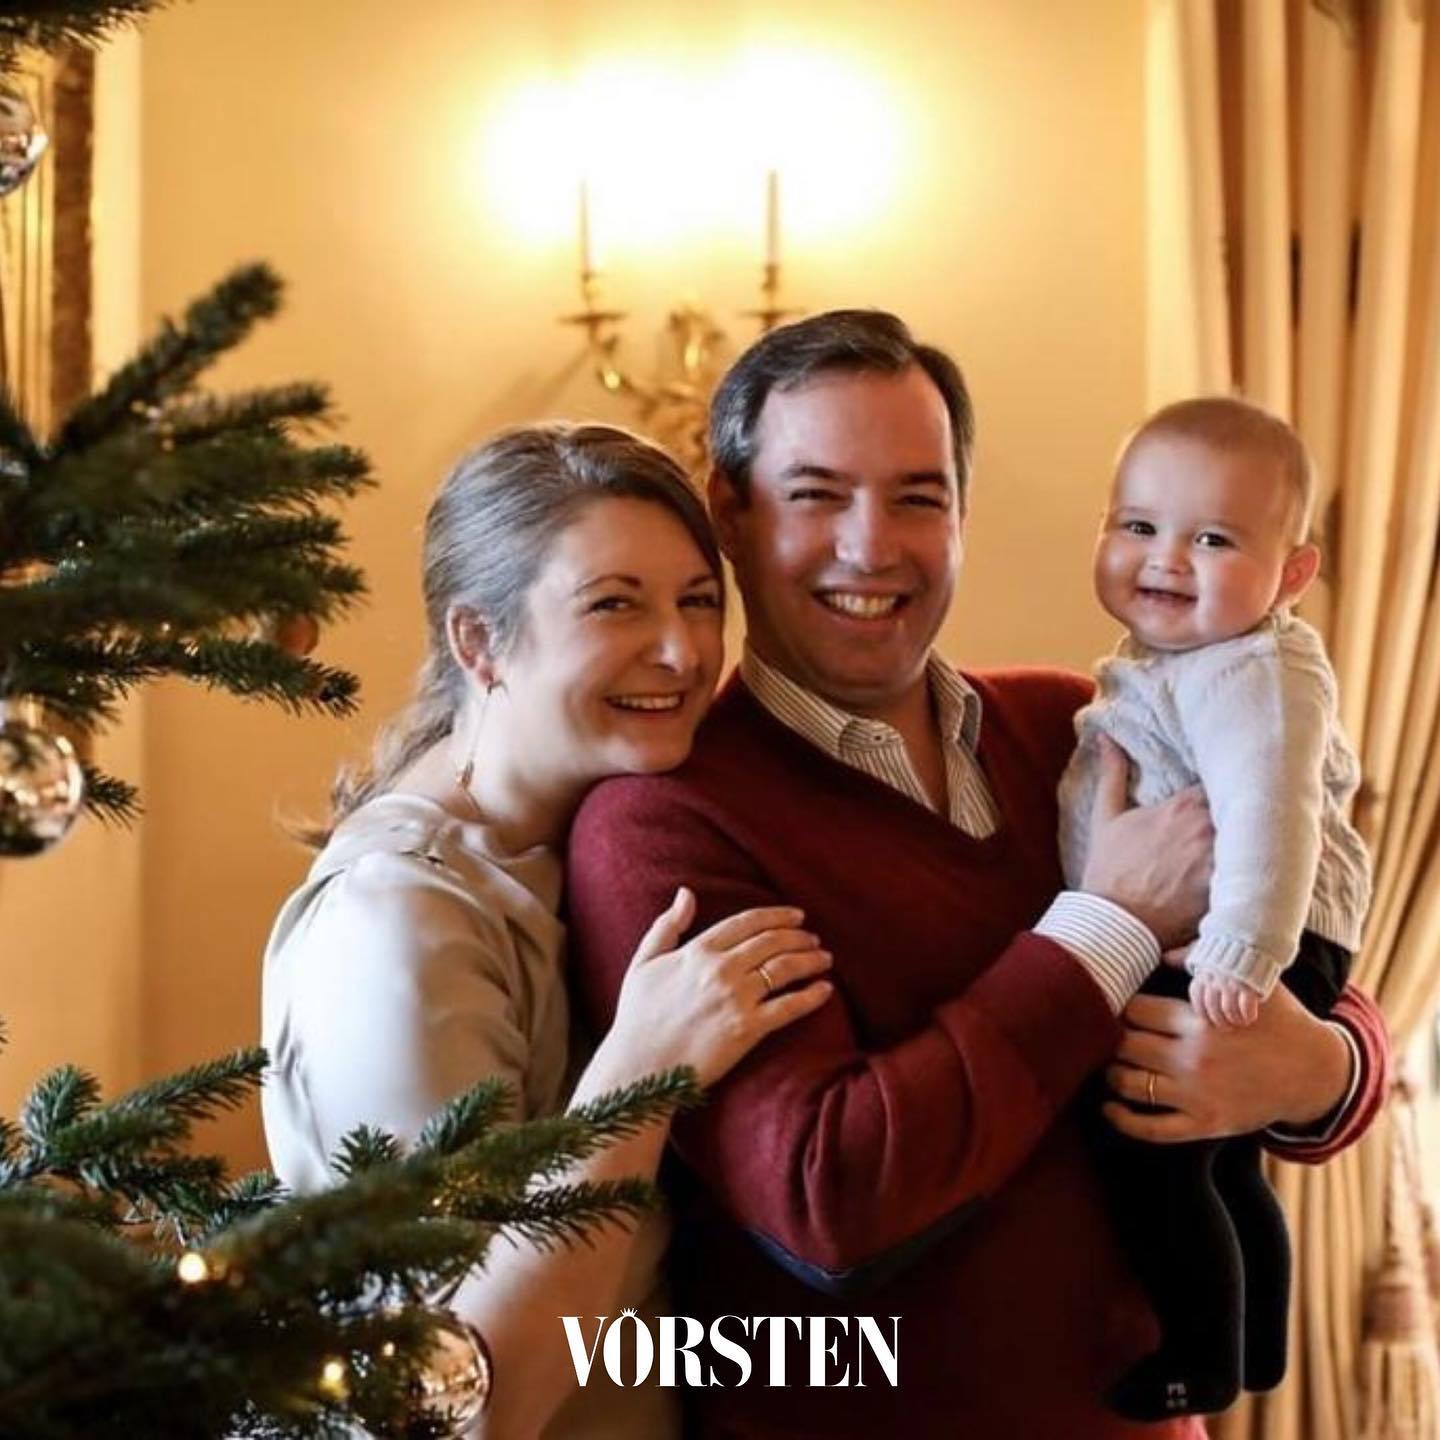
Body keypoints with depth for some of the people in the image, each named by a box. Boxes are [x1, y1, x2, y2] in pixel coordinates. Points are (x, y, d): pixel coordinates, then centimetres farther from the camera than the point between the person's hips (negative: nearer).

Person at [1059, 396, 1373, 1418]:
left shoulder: (1252, 675, -20)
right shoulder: (1170, 667, 12)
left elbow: (1266, 816, -34)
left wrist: (1242, 955, -42)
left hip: (1242, 960, -11)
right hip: (1170, 952, 11)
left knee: (1152, 1149, -13)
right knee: (1220, 1165, 22)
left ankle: (1194, 1365, 0)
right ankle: (1249, 1356, 38)